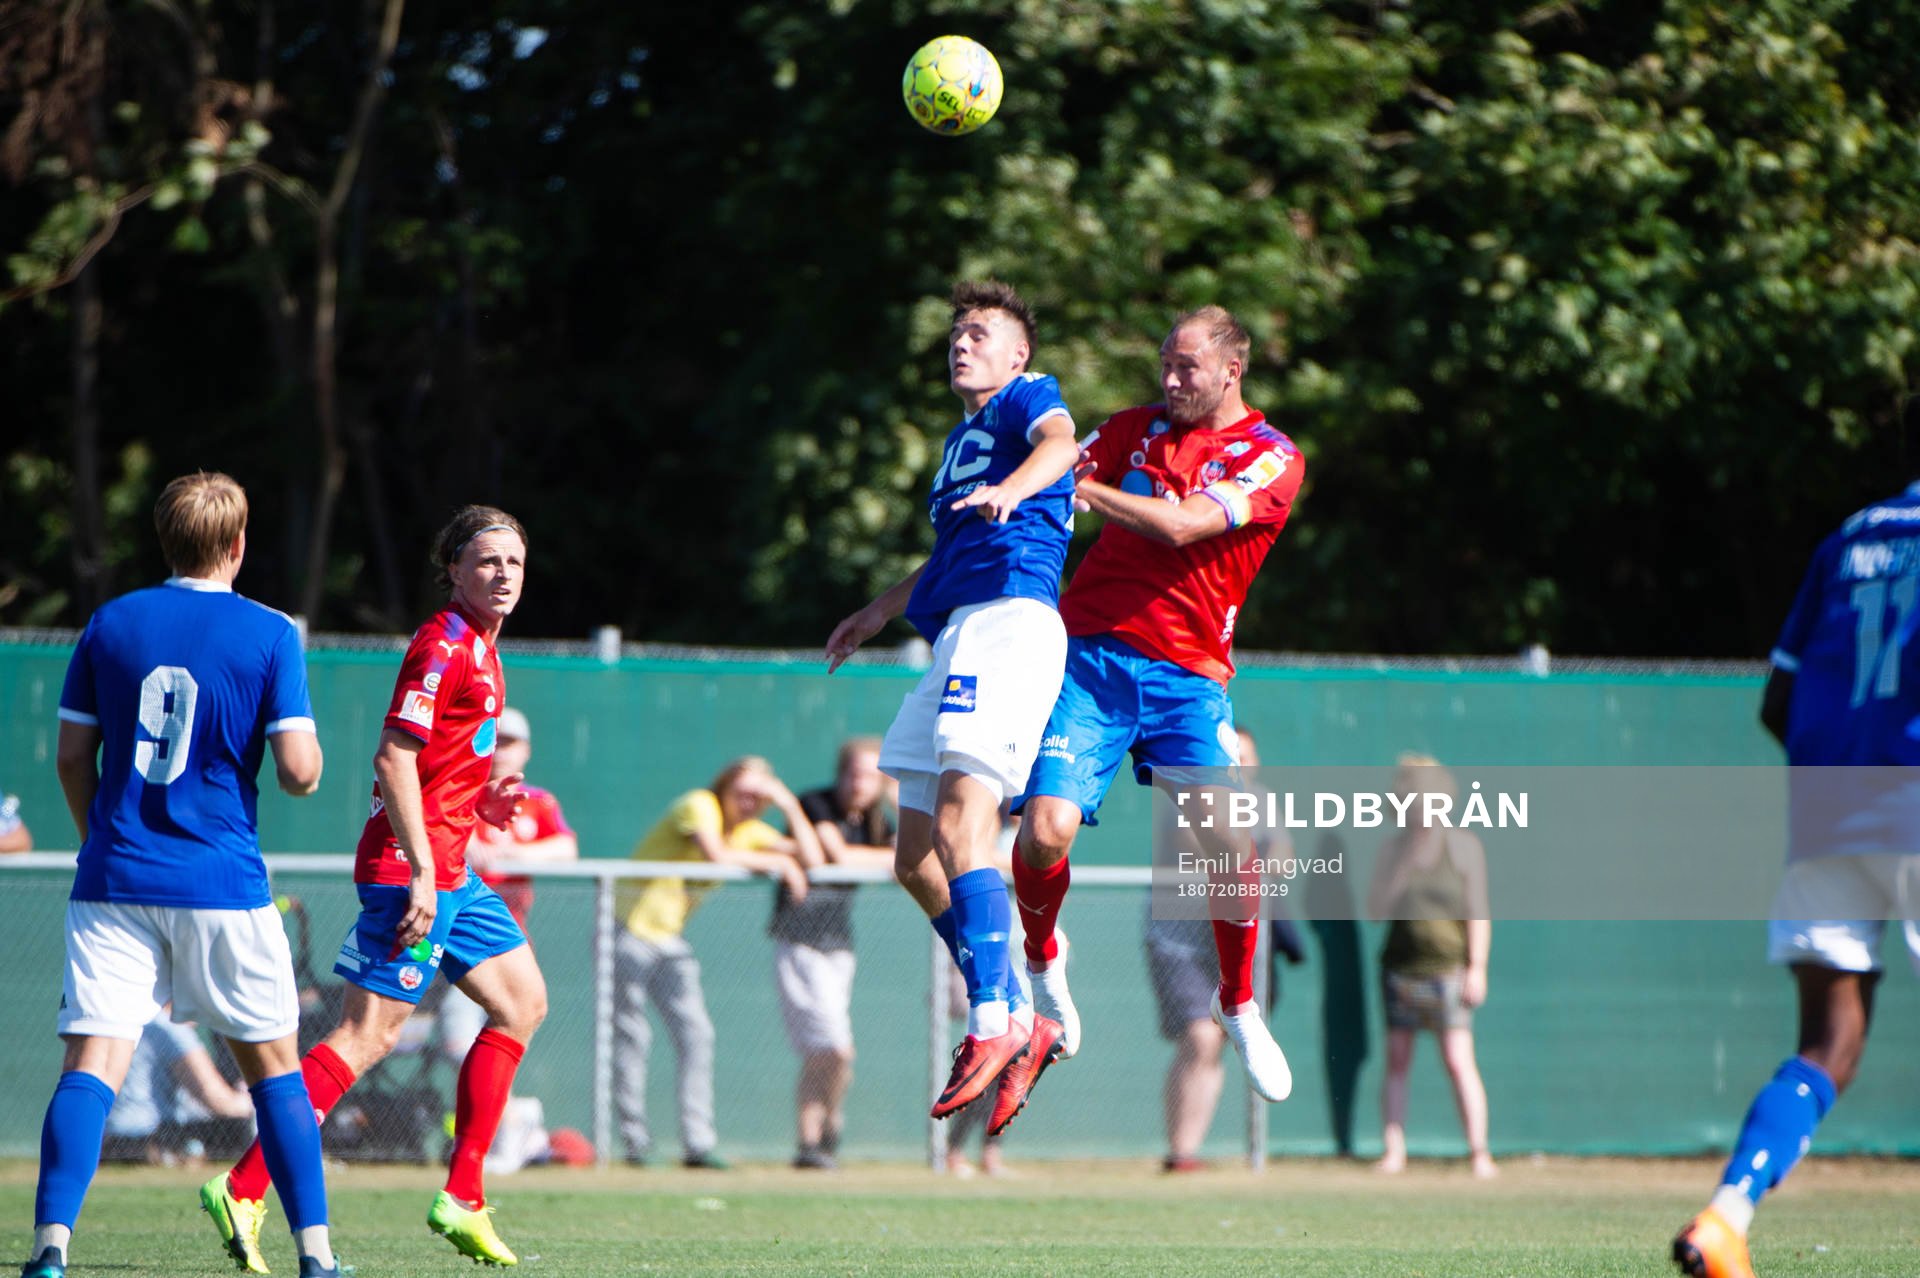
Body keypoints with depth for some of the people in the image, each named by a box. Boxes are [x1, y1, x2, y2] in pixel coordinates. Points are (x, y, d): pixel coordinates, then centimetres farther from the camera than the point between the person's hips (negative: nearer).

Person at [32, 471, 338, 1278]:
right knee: (273, 1065, 11)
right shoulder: (269, 635, -3)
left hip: (114, 879, 2)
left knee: (92, 1063, -4)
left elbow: (72, 756, 9)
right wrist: (309, 758, 15)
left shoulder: (109, 626, 6)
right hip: (223, 881, -2)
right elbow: (299, 769, -9)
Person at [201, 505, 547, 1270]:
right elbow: (393, 758, -21)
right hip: (412, 865, -10)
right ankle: (242, 1191, -14)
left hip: (447, 869, 10)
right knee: (369, 1034, -13)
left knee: (523, 1001, 12)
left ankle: (462, 1199, 12)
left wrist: (479, 801, 13)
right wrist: (421, 872, -24)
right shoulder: (442, 646, -13)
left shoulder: (477, 650, 17)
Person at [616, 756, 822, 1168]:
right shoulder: (699, 806, -15)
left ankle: (697, 1143, -6)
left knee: (695, 1033, -5)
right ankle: (635, 1141, -1)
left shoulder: (750, 831, 7)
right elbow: (717, 855, -32)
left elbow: (811, 859, 2)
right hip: (631, 929, -7)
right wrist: (779, 862, -23)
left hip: (671, 939, 7)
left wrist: (790, 807, -7)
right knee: (631, 1036, -6)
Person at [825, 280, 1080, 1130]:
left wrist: (1014, 486, -40)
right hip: (956, 635, 10)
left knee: (959, 825, -24)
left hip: (1009, 614, -10)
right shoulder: (961, 440, 31)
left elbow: (1058, 442, -20)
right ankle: (1018, 1023, 9)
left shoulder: (1026, 398, 5)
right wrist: (884, 610, 54)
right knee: (917, 860, 5)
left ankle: (991, 1026, -27)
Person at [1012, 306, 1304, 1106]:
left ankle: (1238, 1006, 10)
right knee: (1047, 829, -16)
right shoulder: (1138, 429, 13)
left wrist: (1078, 485, -11)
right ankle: (1041, 958, 17)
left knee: (1229, 840, -15)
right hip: (1092, 655, 2)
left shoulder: (1272, 460, 0)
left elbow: (1182, 526, -14)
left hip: (1188, 674, -1)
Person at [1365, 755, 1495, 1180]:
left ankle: (1479, 1152, -8)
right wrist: (1402, 868, -9)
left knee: (1459, 1061, -10)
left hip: (1447, 968, -4)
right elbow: (1376, 909, 4)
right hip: (1400, 966, 4)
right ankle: (1393, 1149, 6)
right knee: (1397, 1061, 3)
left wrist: (1477, 967, -7)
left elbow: (1477, 913, 0)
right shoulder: (1394, 849, 9)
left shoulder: (1464, 848, 0)